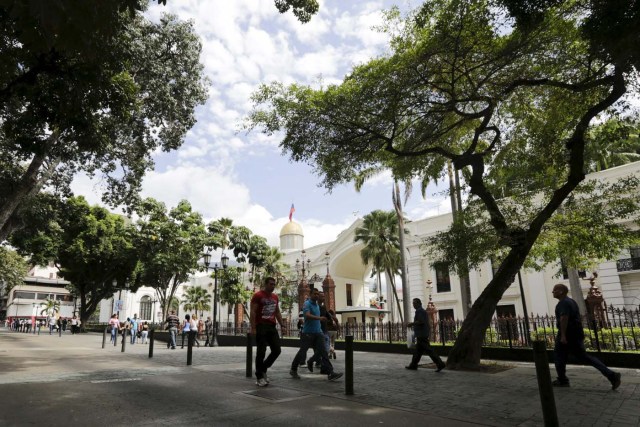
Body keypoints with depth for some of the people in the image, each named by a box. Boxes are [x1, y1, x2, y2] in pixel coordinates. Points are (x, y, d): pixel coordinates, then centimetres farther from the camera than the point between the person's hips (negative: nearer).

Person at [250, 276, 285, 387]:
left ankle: (263, 369, 23)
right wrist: (253, 327, -18)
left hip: (272, 327, 7)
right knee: (261, 352, -2)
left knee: (277, 350, 4)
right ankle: (259, 377, 10)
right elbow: (253, 312, -11)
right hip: (261, 327, -7)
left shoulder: (275, 297, 14)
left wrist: (282, 324, 10)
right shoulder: (258, 295, -7)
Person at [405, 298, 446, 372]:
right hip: (424, 333, 10)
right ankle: (413, 365, 20)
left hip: (421, 334, -10)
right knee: (418, 350, 14)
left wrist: (412, 324, -13)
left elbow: (421, 321, -24)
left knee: (428, 350, -9)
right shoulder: (423, 311, 18)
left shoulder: (419, 311, -13)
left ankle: (440, 364, -10)